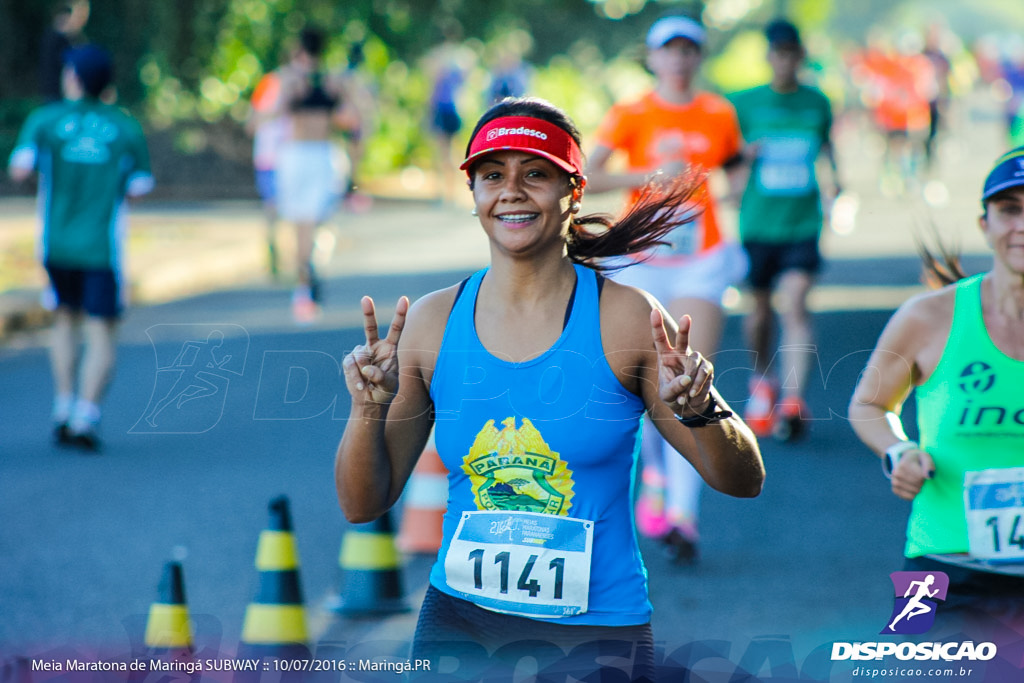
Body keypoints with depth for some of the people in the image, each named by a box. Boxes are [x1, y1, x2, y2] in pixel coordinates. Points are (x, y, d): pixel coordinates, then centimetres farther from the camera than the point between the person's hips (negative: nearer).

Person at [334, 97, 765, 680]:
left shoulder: (626, 319, -7)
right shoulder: (431, 322, -1)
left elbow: (743, 482, -4)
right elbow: (363, 504, 3)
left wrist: (701, 412, -23)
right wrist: (370, 411, -15)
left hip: (597, 634, -2)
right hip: (458, 625, 2)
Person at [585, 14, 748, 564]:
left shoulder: (719, 114, 7)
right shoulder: (631, 116, -1)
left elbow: (734, 168, 24)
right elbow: (585, 178, -11)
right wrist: (650, 176, -20)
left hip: (701, 260, 0)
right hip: (643, 260, 0)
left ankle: (683, 515, -18)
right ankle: (656, 472, 37)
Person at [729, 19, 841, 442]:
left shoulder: (817, 102, 6)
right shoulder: (745, 103, 0)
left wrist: (834, 173, 10)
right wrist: (744, 154, -15)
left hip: (803, 222, 0)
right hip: (758, 222, 0)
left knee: (794, 307, -16)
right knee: (761, 308, 10)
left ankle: (793, 401, -24)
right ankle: (762, 384, 37)